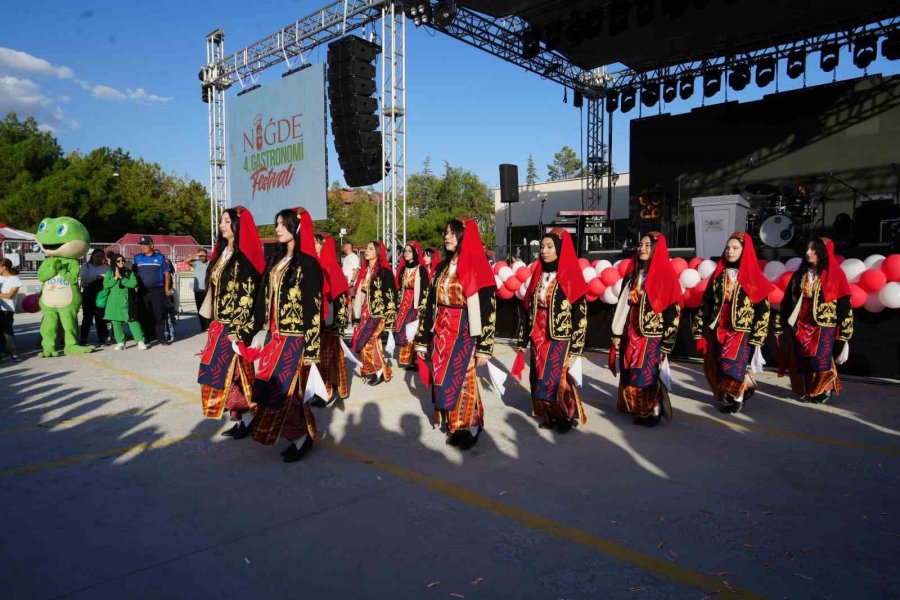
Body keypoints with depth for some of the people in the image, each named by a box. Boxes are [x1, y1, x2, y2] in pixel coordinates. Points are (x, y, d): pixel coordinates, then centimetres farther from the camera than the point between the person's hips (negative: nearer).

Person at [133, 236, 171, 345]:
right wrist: (135, 287, 4)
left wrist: (167, 288, 1)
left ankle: (161, 337, 1)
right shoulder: (137, 258, 9)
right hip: (142, 291, 2)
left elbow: (167, 273, 5)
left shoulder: (160, 257, 3)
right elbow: (134, 274, 11)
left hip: (158, 290, -2)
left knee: (159, 315, -3)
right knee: (145, 315, 7)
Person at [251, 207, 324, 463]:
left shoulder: (307, 263, -12)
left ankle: (302, 438, 17)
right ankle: (299, 435, 23)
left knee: (285, 389, -2)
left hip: (295, 338, -7)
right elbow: (266, 297, 14)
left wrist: (310, 349, -17)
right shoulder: (276, 259, 10)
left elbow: (314, 308, -15)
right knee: (272, 387, 9)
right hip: (275, 336, 7)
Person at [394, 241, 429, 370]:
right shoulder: (403, 269, 12)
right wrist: (398, 305, 12)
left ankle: (414, 360, 1)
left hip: (416, 304, -6)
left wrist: (420, 307, -16)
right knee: (403, 331, 5)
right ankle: (406, 359, 14)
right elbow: (400, 288, 16)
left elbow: (424, 290, -11)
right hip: (404, 304, 6)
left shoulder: (421, 269, -7)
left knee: (414, 332, -6)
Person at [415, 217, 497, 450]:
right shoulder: (442, 267, 10)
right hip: (441, 334, 6)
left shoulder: (477, 267, -10)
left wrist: (483, 348, -16)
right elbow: (431, 304, 12)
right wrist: (422, 339, 11)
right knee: (442, 381, 10)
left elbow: (487, 309, -13)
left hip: (464, 335, -6)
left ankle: (467, 428, 18)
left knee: (459, 382, 0)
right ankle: (451, 425, 26)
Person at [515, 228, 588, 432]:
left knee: (554, 380, -3)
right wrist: (523, 341, 9)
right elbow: (528, 309, 10)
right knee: (539, 381, 8)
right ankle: (550, 416, 25)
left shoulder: (571, 276, -8)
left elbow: (580, 314, -9)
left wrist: (575, 349, -12)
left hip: (560, 339, -5)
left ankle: (568, 416, 20)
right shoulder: (538, 274, 8)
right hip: (538, 338, 5)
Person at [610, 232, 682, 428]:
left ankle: (653, 411, 19)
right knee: (631, 375, 10)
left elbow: (673, 312, -10)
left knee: (649, 375, 1)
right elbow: (623, 305, 11)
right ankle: (637, 409, 26)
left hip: (652, 336, -5)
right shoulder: (632, 275, 9)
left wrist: (665, 344, -12)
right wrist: (617, 333, 7)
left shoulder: (666, 277, -9)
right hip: (631, 335, 6)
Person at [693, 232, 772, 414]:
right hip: (716, 329, 4)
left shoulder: (753, 277, -3)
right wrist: (700, 329, 5)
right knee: (713, 368, 5)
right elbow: (706, 302, 9)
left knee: (730, 367, -15)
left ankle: (738, 397, 11)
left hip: (741, 330, -4)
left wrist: (757, 338, -9)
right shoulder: (719, 274, 8)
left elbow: (763, 309, -4)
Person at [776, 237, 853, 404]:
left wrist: (844, 332, -9)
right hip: (800, 326, 4)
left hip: (823, 326, -4)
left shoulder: (835, 274, -3)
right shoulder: (800, 274, 10)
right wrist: (782, 325, 10)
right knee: (800, 361, 3)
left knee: (819, 360, -8)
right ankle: (807, 391, 19)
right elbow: (788, 300, 12)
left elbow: (844, 302, -5)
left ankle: (827, 390, 14)